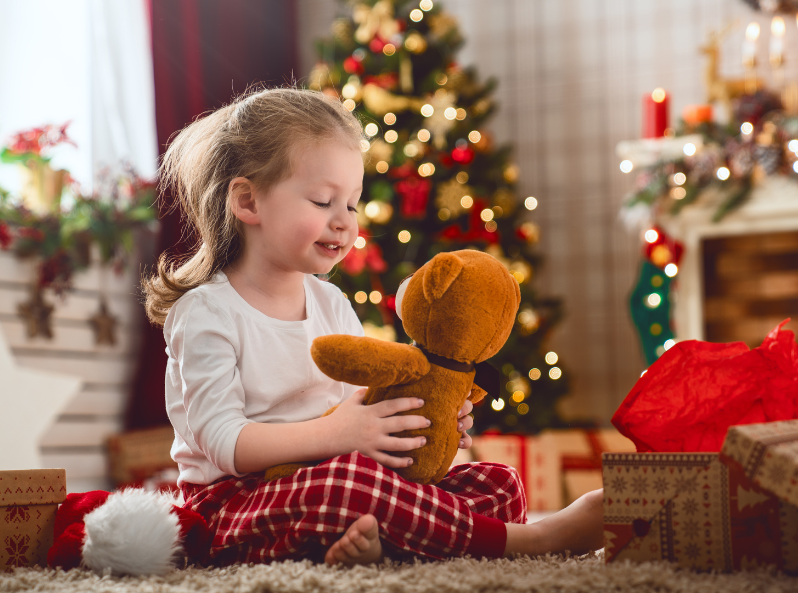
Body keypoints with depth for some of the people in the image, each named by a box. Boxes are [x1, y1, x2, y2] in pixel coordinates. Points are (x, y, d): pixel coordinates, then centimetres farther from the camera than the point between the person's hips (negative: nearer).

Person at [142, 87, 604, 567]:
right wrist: (332, 434, -27)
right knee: (347, 482, -40)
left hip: (332, 487, 8)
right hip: (235, 505, -7)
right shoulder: (205, 313, -9)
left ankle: (376, 540, -37)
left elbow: (366, 410, 17)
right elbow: (222, 443, -19)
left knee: (500, 483, -6)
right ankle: (531, 539, -30)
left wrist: (429, 420, -5)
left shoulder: (332, 304, 13)